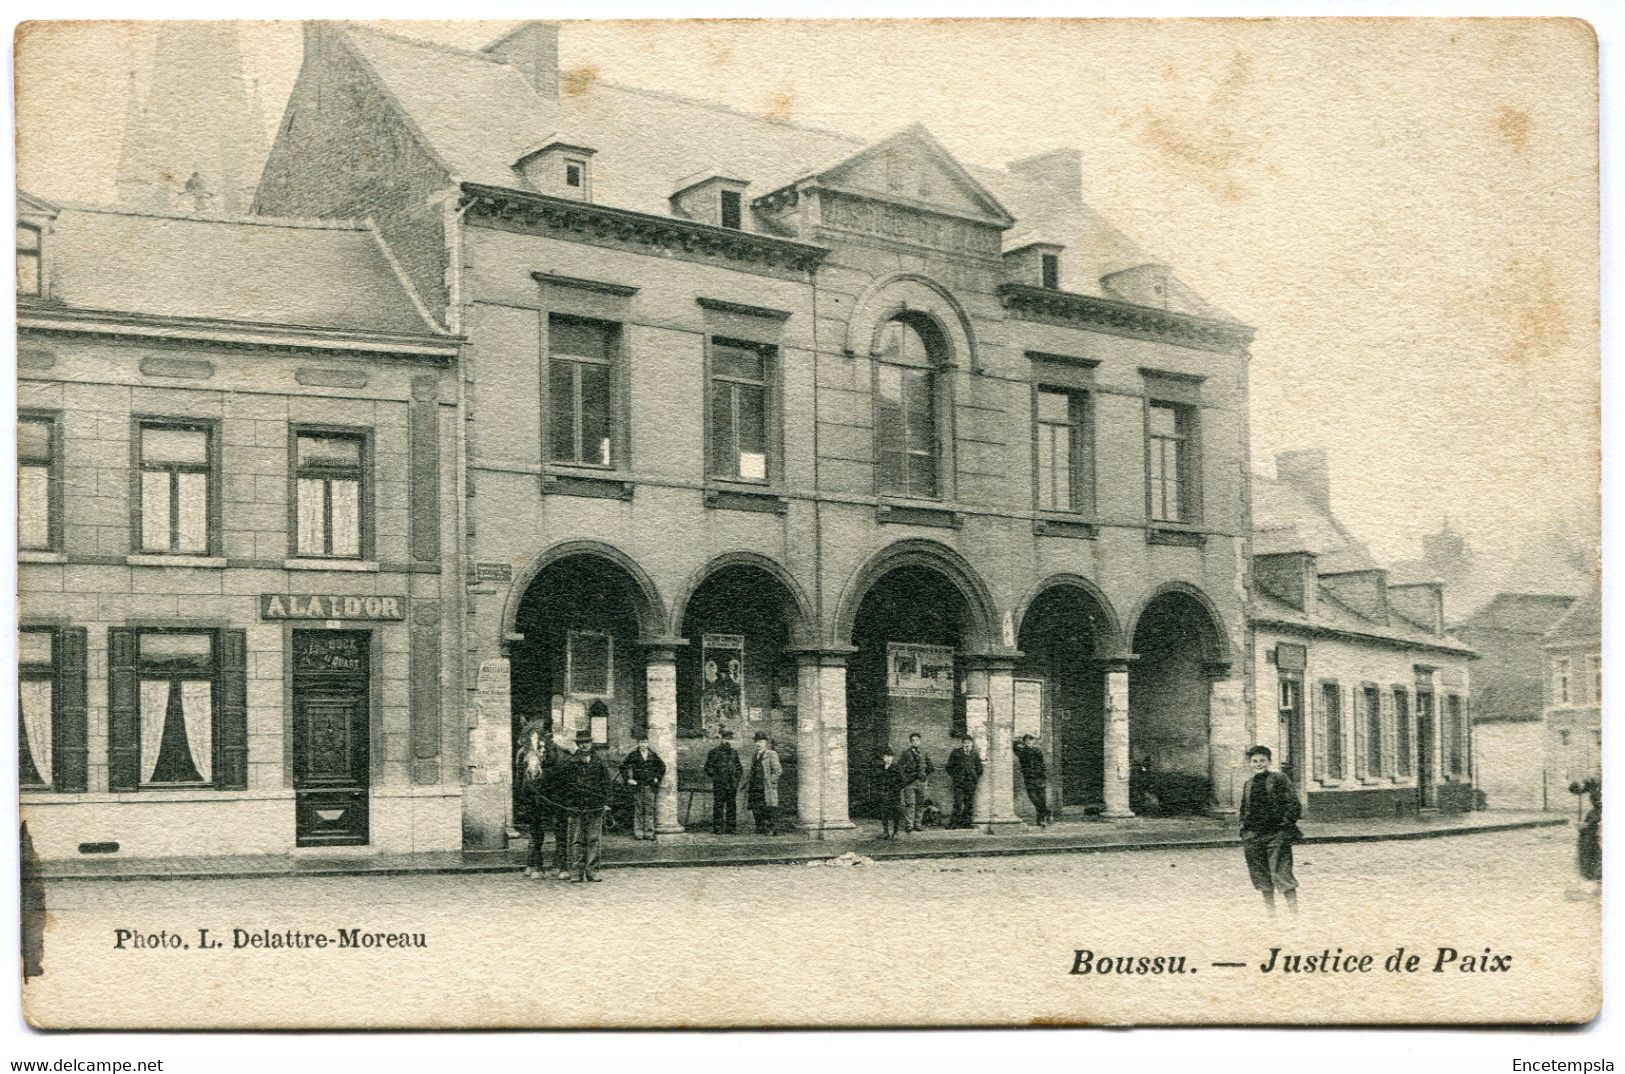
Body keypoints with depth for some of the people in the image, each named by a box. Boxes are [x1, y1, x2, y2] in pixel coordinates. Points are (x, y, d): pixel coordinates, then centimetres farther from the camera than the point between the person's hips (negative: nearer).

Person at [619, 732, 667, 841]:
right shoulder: (633, 755, 1)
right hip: (637, 786, -2)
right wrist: (628, 779, -2)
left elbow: (662, 766, 20)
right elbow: (623, 767, 5)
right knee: (638, 810, -1)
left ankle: (649, 833, 4)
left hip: (651, 786, 2)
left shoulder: (653, 755, 7)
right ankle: (638, 833, 4)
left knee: (650, 810, 0)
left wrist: (657, 778, 11)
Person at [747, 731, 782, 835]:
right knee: (756, 809, 5)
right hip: (756, 787, 7)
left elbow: (778, 770, -7)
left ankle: (771, 829, -4)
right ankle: (760, 828, 13)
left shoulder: (771, 755, -3)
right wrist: (748, 786, 17)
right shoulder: (754, 756, 18)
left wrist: (770, 781, -11)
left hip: (768, 787, -7)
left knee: (769, 808, -8)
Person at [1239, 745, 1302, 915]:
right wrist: (1244, 841, 17)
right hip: (1254, 836, 5)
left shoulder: (1279, 780, -2)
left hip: (1276, 835, -5)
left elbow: (1294, 805, -3)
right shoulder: (1248, 785, 13)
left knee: (1281, 874, -10)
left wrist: (1286, 823, -12)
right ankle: (1271, 913, 16)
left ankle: (1294, 912, -5)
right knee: (1262, 877, 7)